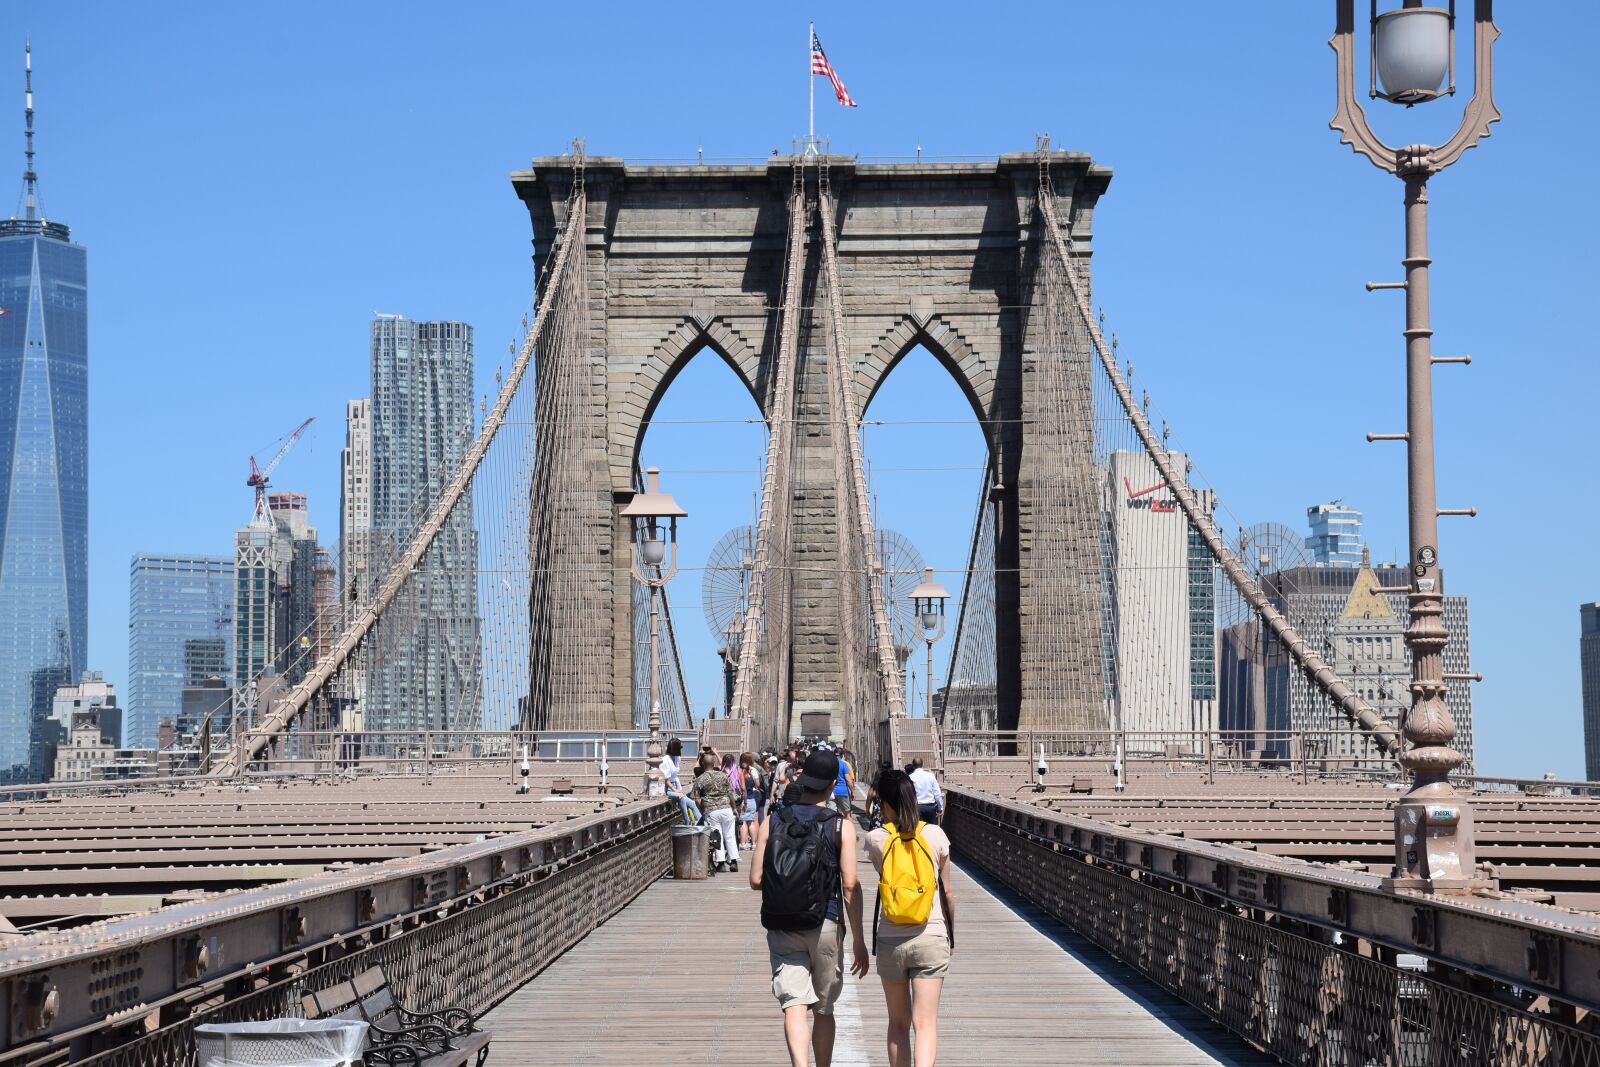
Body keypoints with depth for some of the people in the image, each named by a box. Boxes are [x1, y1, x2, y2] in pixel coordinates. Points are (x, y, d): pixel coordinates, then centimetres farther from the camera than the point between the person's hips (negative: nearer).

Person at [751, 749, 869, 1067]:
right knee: (823, 1010, 15)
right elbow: (850, 886, -9)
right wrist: (858, 940, -4)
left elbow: (756, 880, -2)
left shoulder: (772, 823, 0)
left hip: (781, 928, 1)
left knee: (794, 1006, -5)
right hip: (825, 926, -1)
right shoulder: (841, 827, -6)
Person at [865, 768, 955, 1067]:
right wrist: (951, 933, 17)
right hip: (931, 939, -1)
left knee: (898, 1022, 16)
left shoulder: (875, 839, -5)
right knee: (925, 1024, -4)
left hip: (891, 941, 1)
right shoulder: (935, 835, -3)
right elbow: (946, 891, 5)